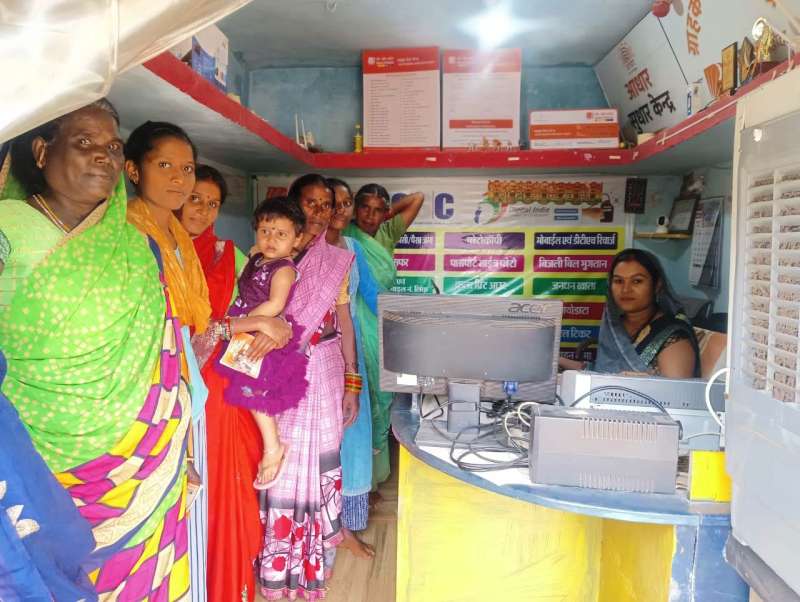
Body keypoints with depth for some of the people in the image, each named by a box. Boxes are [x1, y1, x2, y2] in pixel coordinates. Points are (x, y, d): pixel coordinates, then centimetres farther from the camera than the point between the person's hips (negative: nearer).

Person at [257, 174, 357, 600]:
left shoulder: (337, 261, 5)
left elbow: (344, 323, 5)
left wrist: (352, 383, 3)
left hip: (324, 373, 1)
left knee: (318, 462, 7)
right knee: (283, 462, 4)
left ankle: (313, 549, 26)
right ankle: (281, 560, 21)